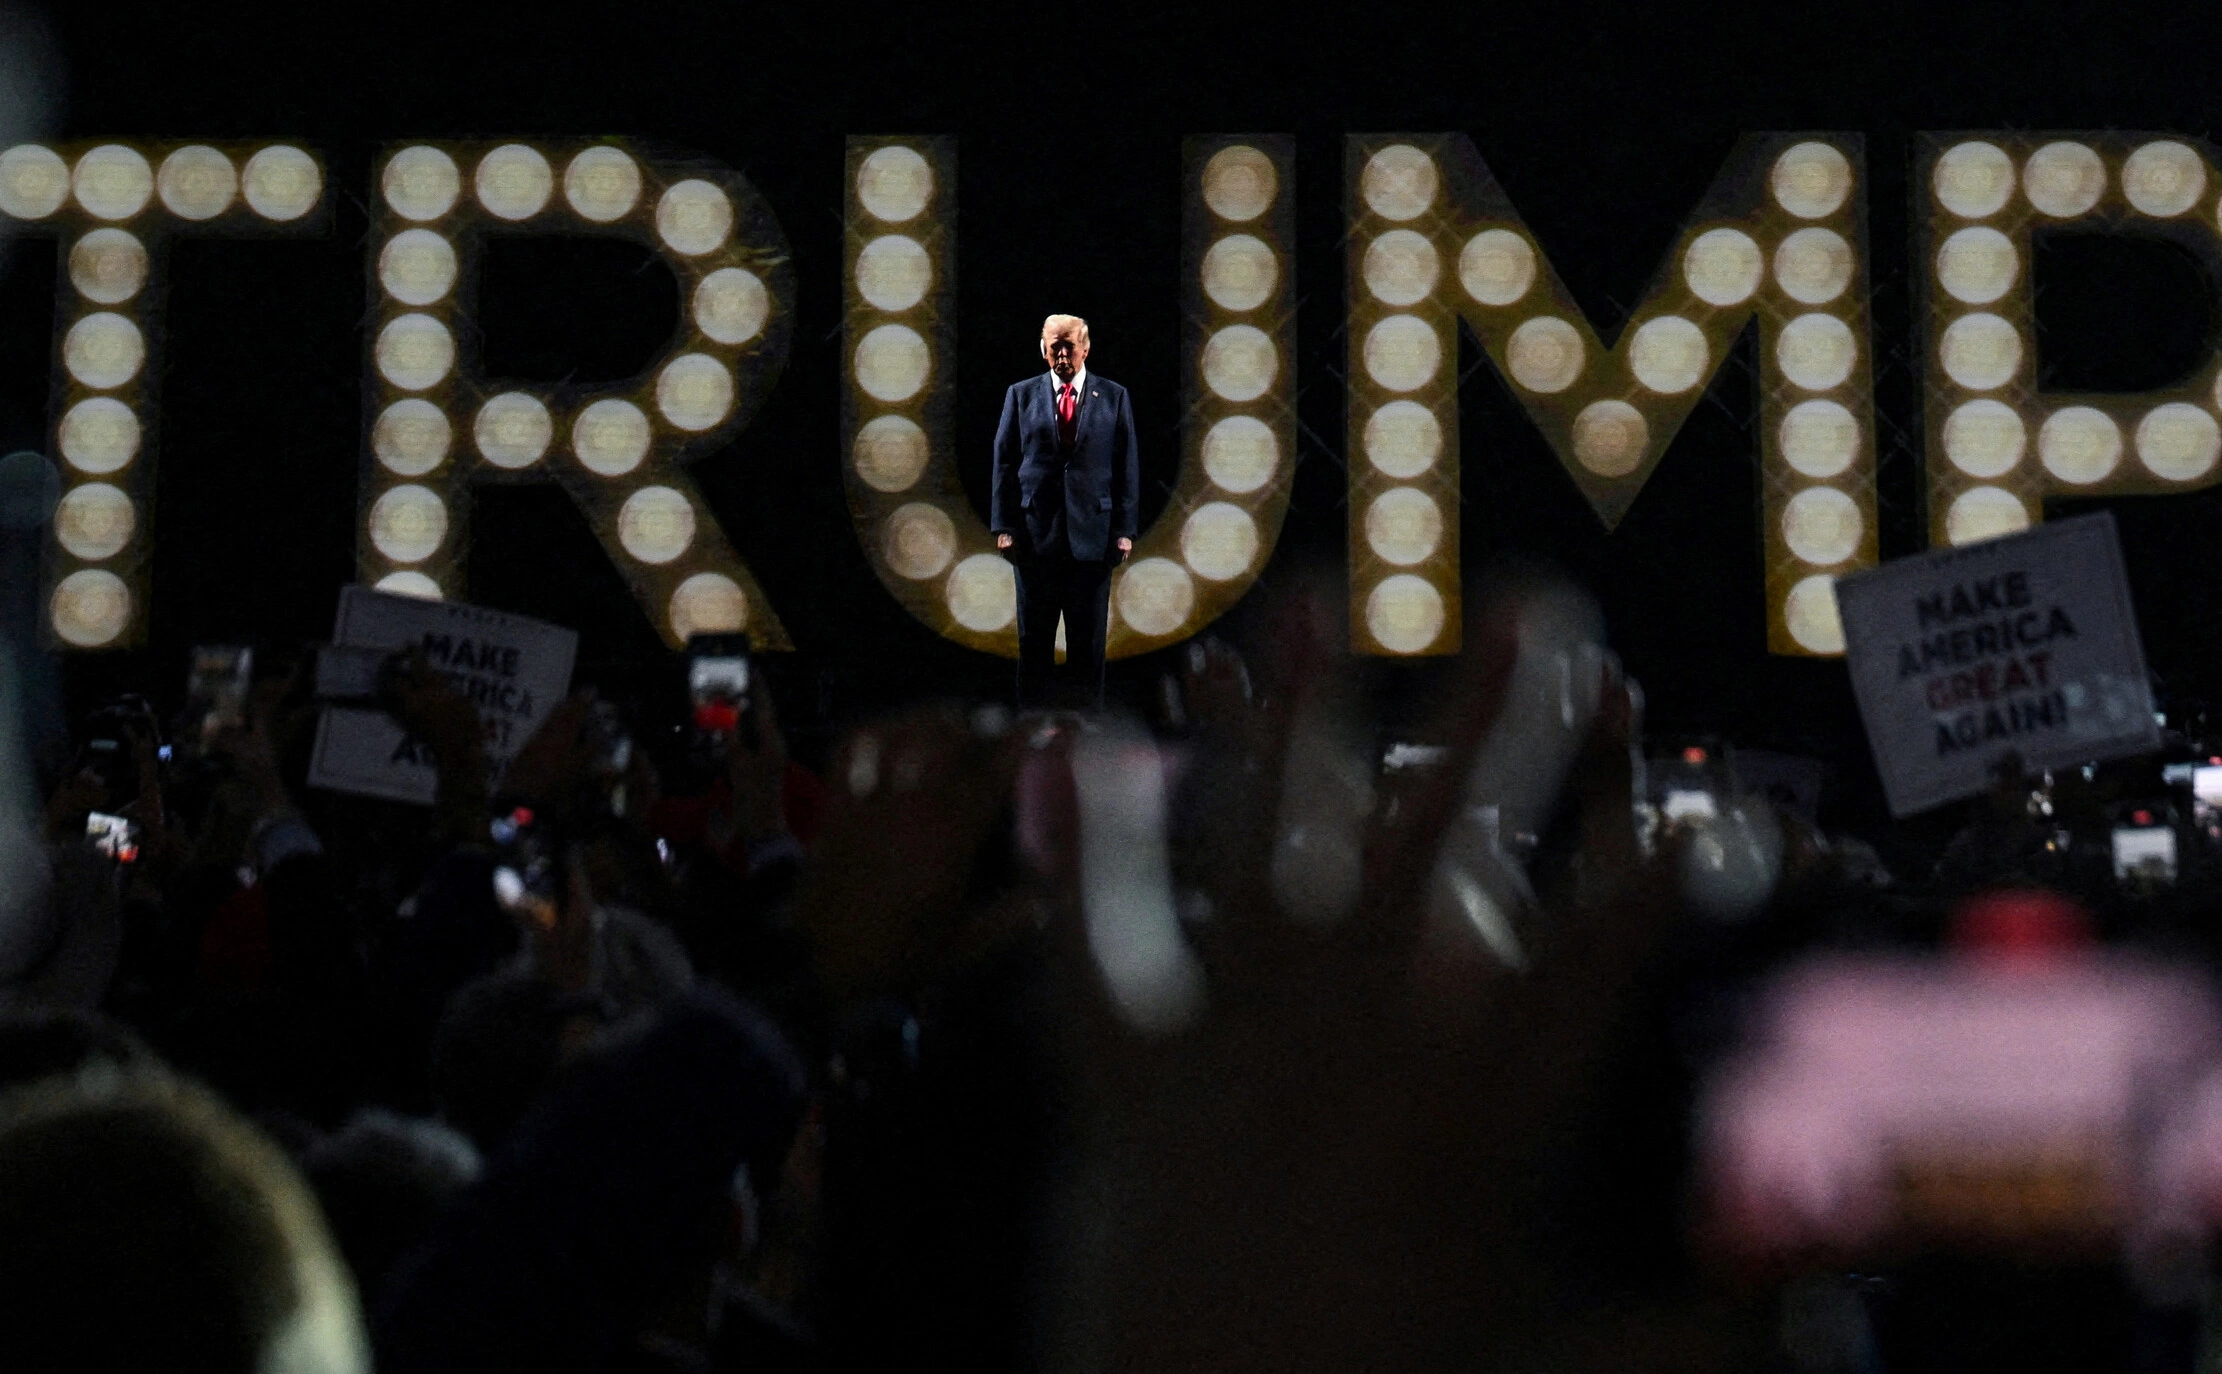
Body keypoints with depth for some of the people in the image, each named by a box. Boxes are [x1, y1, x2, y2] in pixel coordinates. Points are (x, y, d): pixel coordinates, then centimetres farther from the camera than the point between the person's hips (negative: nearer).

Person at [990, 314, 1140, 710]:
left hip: (1092, 534, 0)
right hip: (1035, 532, 0)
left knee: (1089, 638, 4)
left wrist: (1124, 530, -2)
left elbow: (1127, 467, 5)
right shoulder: (1021, 395, 8)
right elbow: (1004, 463, 6)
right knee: (1034, 637, 5)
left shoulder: (1113, 396, 7)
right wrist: (1004, 527, -3)